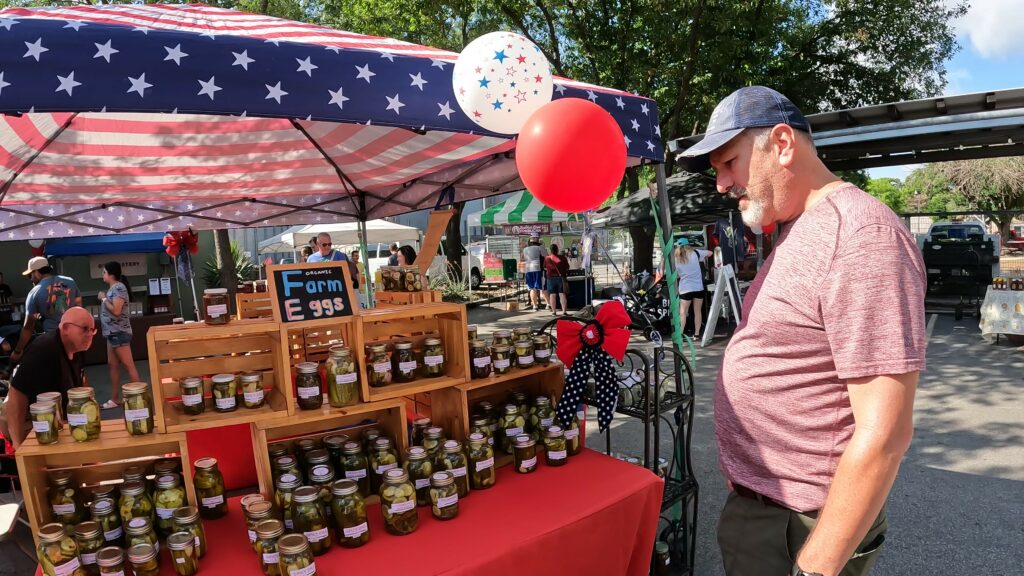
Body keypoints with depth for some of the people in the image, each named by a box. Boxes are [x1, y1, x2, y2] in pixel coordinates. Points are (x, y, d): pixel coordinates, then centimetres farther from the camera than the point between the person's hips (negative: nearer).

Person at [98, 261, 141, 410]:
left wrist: (103, 299, -10)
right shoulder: (112, 288, 14)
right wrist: (104, 299, 5)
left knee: (128, 365, -7)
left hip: (119, 332, -10)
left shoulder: (119, 288, -14)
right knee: (112, 365, 12)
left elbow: (116, 311, -21)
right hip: (112, 332, 10)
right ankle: (115, 399, 19)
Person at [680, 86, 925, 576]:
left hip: (799, 529, -9)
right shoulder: (795, 233, 9)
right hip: (754, 501, 9)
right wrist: (742, 482, 15)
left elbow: (883, 434, -25)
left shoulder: (859, 234, -22)